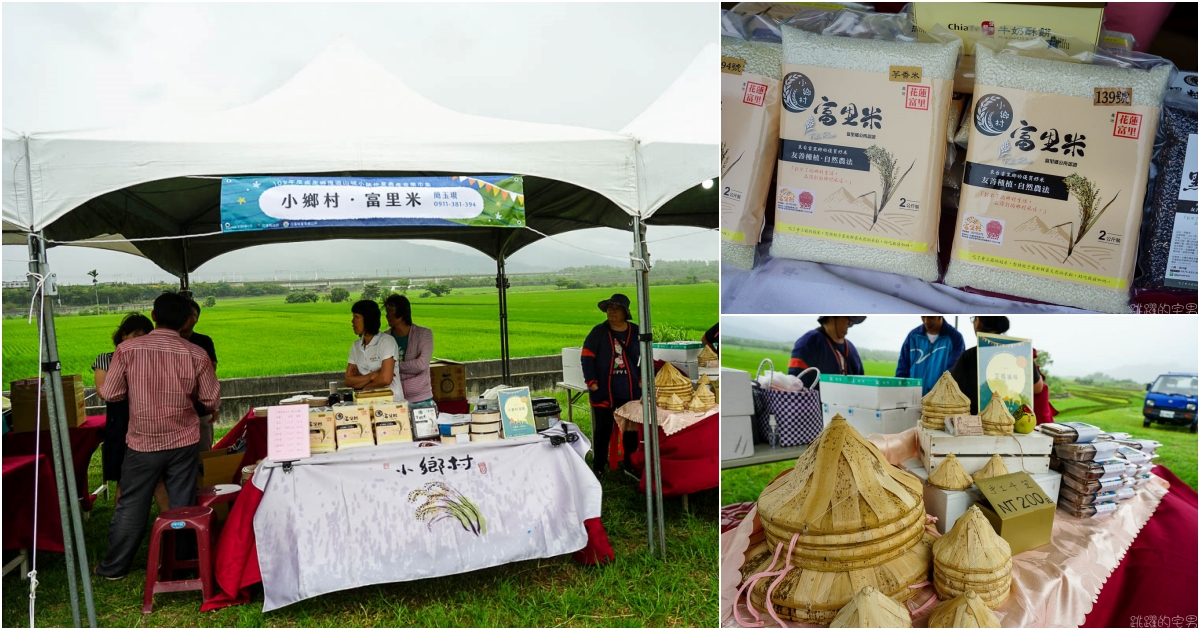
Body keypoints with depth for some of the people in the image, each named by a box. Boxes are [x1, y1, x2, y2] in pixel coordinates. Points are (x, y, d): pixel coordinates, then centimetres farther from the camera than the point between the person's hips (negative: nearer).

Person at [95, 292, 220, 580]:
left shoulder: (127, 349, -11)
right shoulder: (196, 354, -10)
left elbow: (109, 393, -4)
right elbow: (212, 402, -3)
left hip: (142, 443, 0)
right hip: (183, 442, 0)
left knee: (131, 507, 14)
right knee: (183, 506, 10)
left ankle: (114, 567, 27)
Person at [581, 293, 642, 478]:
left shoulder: (636, 332, 2)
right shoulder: (598, 332, -3)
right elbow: (586, 357, -3)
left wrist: (643, 379, 4)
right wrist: (591, 382, -9)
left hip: (630, 390, 2)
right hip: (603, 390, -2)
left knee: (631, 428, 11)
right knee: (603, 428, 5)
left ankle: (630, 463, 25)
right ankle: (598, 466, 16)